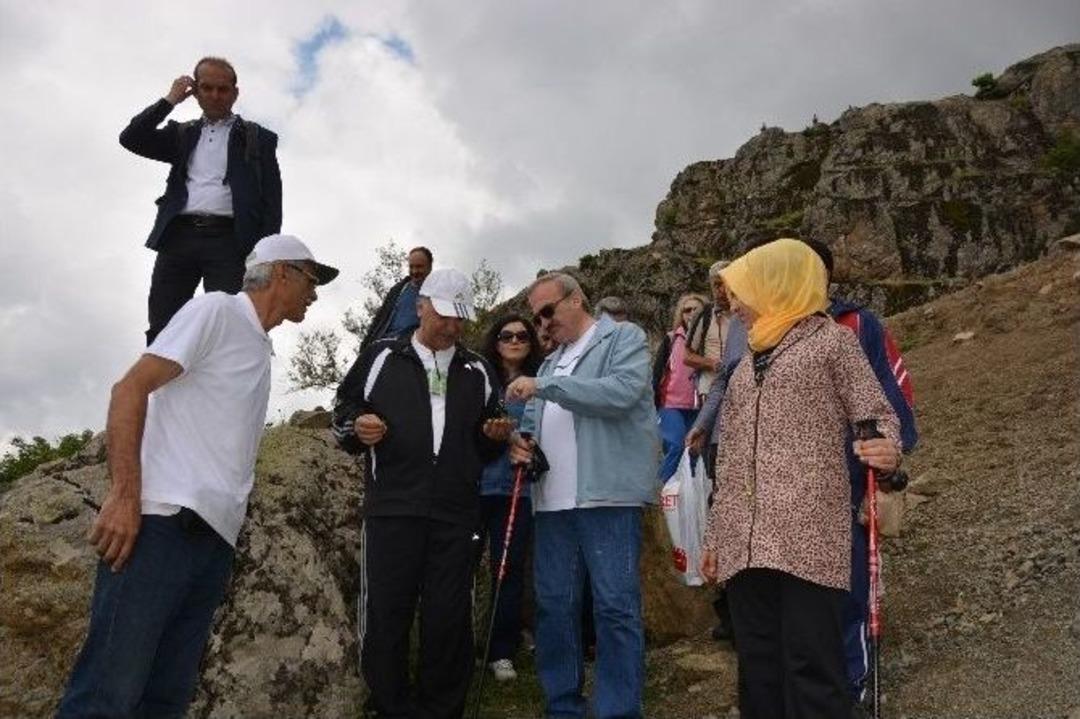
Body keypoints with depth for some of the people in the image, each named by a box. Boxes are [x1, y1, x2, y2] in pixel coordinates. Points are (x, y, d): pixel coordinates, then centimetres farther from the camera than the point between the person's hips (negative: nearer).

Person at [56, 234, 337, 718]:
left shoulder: (262, 350, 24)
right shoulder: (216, 310, 0)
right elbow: (131, 388, -9)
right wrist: (124, 494, -18)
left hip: (215, 537, 8)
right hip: (165, 521, -8)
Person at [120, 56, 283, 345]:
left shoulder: (258, 138, 15)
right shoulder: (182, 134, 26)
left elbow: (271, 201, 7)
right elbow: (130, 139, 14)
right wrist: (169, 100, 14)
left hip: (229, 240, -3)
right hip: (179, 237, 3)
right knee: (161, 329, -6)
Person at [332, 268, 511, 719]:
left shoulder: (478, 371, 16)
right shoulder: (382, 357, 8)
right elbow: (344, 411, 11)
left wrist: (495, 436, 2)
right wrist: (357, 429, -10)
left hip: (455, 513, 2)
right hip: (392, 508, -2)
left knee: (449, 618, 6)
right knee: (385, 614, 1)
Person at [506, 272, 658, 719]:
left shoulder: (624, 337, 2)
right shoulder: (550, 362, 23)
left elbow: (621, 392, -16)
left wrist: (544, 386, -14)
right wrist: (520, 443, 1)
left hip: (607, 496, -7)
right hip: (552, 501, 7)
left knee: (615, 607, -4)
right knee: (553, 605, 10)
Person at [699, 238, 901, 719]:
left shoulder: (831, 340, 6)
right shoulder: (746, 366, 23)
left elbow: (876, 414, -1)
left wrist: (887, 451, -24)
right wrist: (715, 535, 20)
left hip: (809, 535, -6)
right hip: (745, 542, 6)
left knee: (811, 668, -8)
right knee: (757, 669, 7)